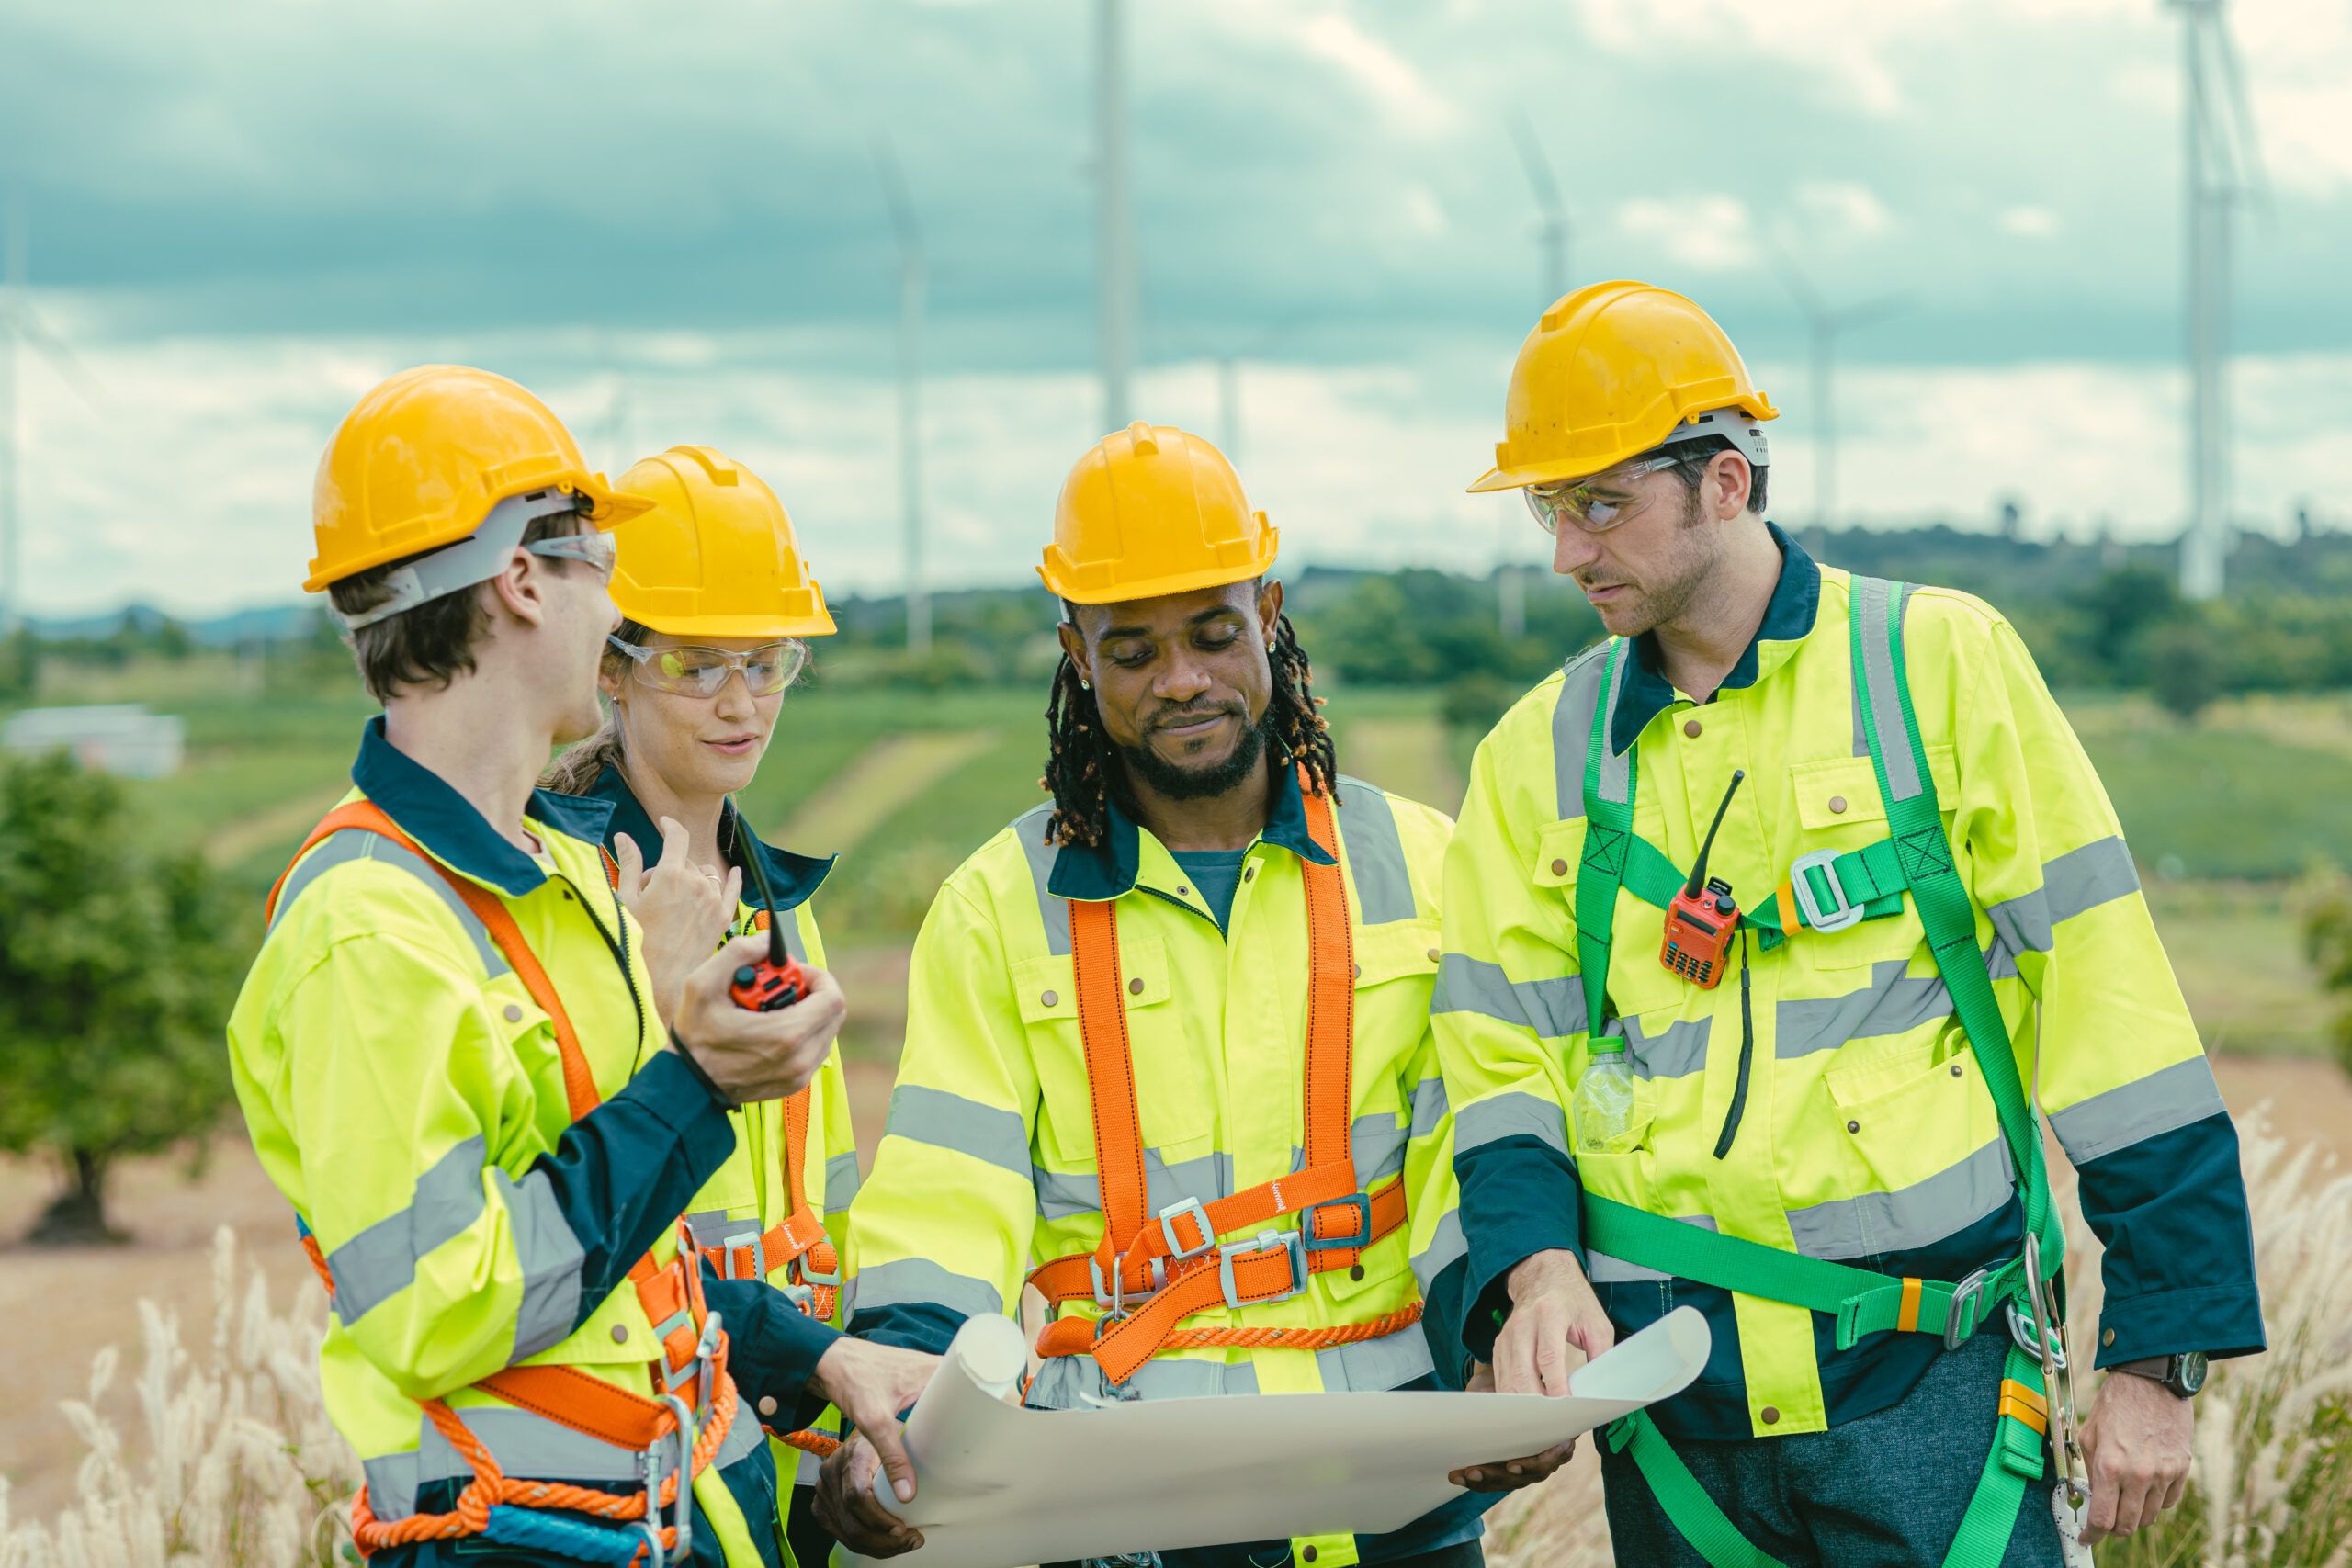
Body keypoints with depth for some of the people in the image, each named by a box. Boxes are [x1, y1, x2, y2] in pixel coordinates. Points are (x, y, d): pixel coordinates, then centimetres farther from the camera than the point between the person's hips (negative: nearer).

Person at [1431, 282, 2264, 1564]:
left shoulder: (1941, 665, -2)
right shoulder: (1541, 751, 9)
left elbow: (2105, 1005, -3)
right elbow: (1501, 1061, 7)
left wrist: (2157, 1356, -6)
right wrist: (1534, 1263, -14)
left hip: (1926, 1379, -3)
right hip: (1672, 1404, 3)